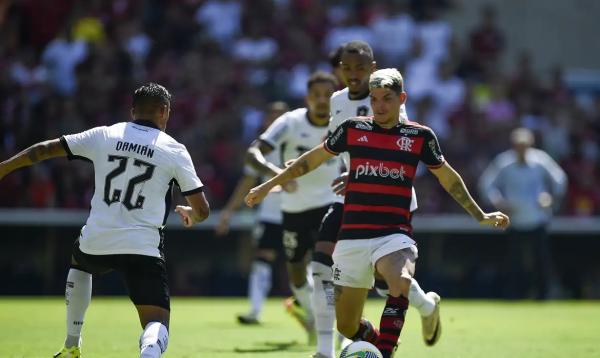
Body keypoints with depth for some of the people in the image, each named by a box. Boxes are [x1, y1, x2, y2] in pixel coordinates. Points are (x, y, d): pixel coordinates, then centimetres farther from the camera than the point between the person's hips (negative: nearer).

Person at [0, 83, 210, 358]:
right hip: (143, 247, -3)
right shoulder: (175, 151, 2)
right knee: (157, 325, -6)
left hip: (96, 242, 3)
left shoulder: (104, 136, 7)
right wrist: (190, 216, 28)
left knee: (80, 263, 39)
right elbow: (202, 209, 3)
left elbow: (44, 150, 11)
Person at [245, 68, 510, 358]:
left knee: (401, 282, -37)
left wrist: (481, 216, 21)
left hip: (395, 235, -2)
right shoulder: (353, 129, 6)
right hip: (352, 236, 2)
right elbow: (312, 160, 19)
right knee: (346, 326, 4)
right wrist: (268, 186, 21)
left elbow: (448, 178, 18)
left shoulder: (420, 136, 4)